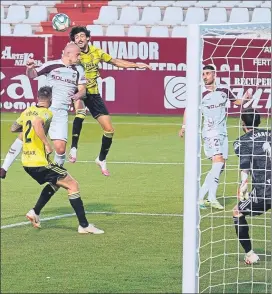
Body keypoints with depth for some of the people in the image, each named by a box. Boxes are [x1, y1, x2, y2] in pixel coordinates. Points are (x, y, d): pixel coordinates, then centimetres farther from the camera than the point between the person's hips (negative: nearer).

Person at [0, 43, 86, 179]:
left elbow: (82, 89, 9)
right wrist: (29, 68, -16)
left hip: (61, 113, 1)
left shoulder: (79, 70, 7)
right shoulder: (51, 65, 0)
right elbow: (32, 75, 7)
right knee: (24, 135, -11)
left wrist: (77, 95, -14)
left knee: (60, 147, -12)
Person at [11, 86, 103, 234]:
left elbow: (13, 128, 21)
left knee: (55, 183, 29)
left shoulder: (27, 111, 11)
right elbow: (37, 123, -35)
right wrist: (47, 144, -29)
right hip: (40, 162, -9)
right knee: (73, 185, -1)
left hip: (26, 162, 9)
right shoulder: (47, 113, -13)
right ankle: (84, 225, -4)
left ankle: (35, 212, 18)